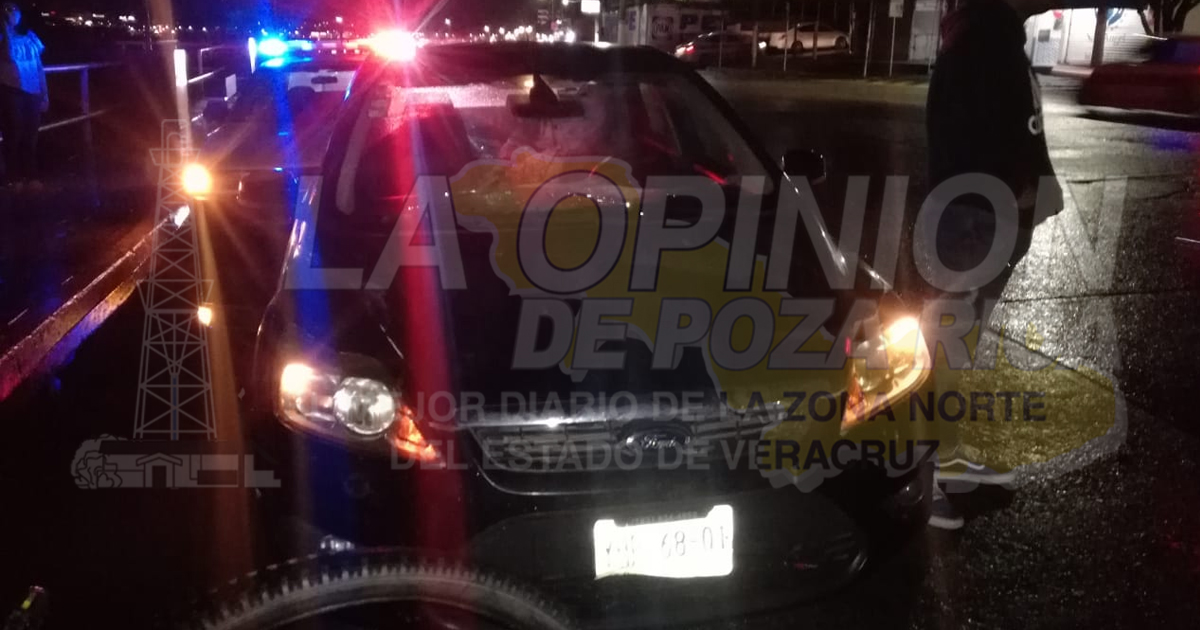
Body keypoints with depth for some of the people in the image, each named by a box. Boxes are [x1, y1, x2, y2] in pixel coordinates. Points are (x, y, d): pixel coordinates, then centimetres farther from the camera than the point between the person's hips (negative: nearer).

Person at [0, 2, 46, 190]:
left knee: (31, 135, 9)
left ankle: (31, 176, 18)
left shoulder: (30, 36, 11)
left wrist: (45, 94, 11)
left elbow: (39, 68, 14)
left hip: (32, 92, 4)